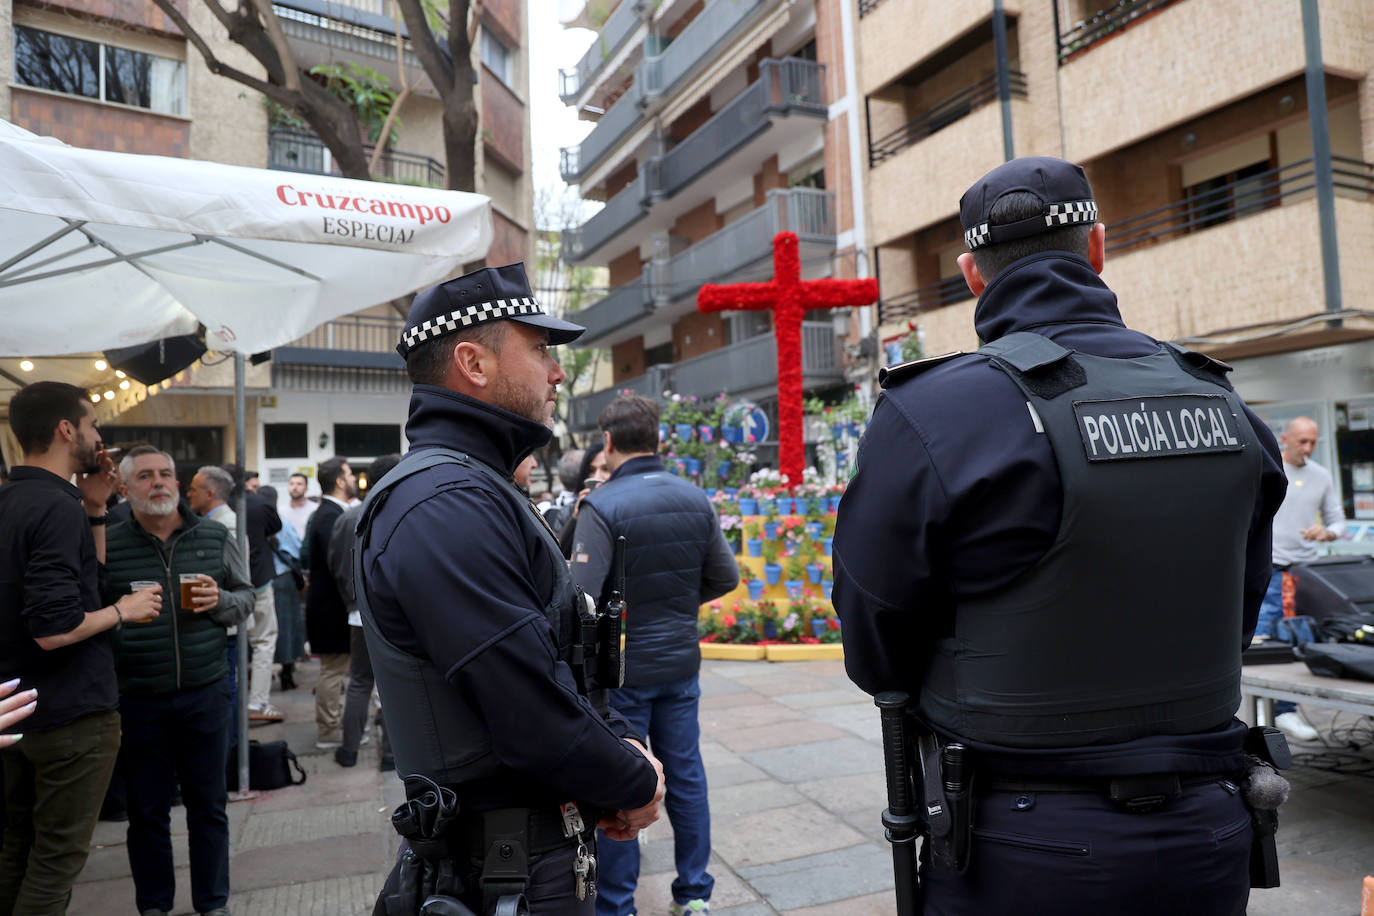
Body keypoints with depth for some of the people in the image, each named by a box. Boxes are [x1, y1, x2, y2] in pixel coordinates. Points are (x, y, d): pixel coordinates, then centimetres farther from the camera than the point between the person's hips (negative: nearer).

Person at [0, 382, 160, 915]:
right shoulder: (58, 507, -21)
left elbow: (89, 577, 16)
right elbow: (54, 628, -27)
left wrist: (94, 510, 7)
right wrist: (124, 610, -12)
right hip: (70, 711, -9)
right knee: (59, 853, 4)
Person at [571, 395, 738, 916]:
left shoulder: (603, 507, -18)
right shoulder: (695, 499, 0)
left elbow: (580, 598, -25)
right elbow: (724, 577, 5)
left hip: (622, 669, -5)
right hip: (681, 662, 5)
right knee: (685, 775, 16)